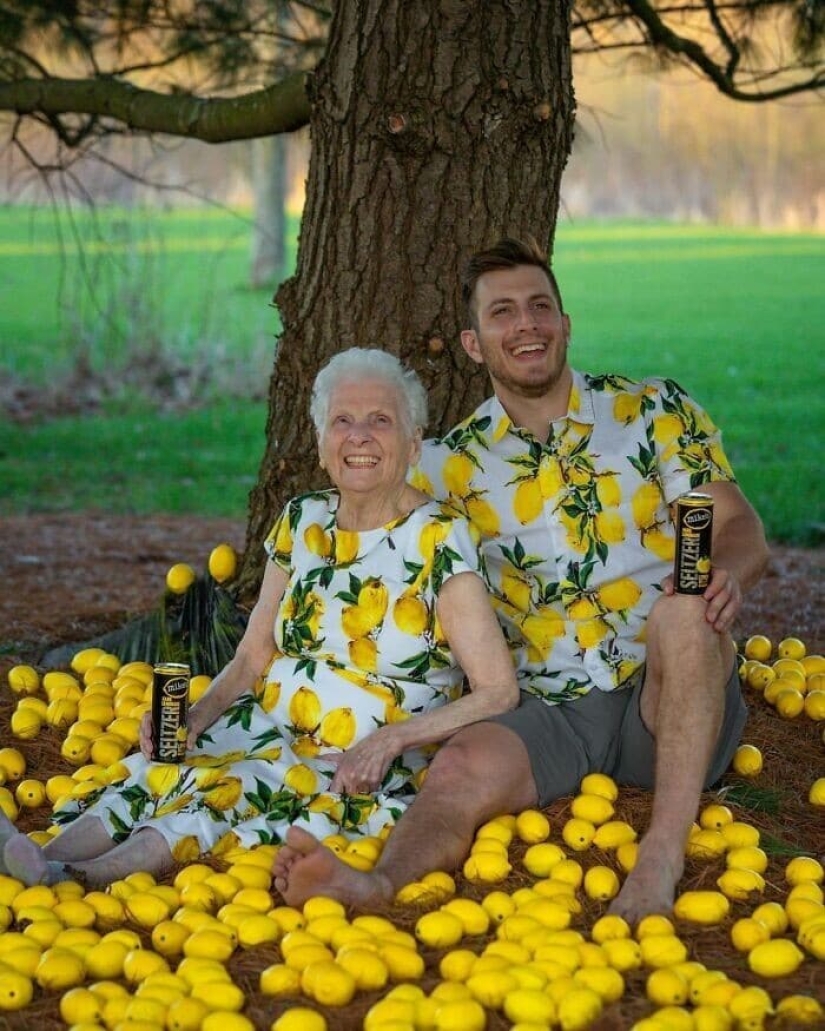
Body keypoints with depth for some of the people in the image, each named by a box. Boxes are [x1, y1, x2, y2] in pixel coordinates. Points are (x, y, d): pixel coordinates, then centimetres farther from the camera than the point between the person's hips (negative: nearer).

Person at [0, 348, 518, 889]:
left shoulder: (439, 541, -9)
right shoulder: (302, 521, 8)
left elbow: (499, 692, -13)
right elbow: (253, 656, 12)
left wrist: (391, 738, -24)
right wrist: (195, 715, -8)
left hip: (368, 774, -5)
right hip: (269, 735, 5)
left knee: (235, 784, -32)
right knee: (164, 767, -24)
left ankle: (78, 877, -49)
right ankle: (51, 857, -45)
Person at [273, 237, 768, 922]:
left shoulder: (655, 412, 5)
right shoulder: (453, 464, 9)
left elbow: (740, 528, -1)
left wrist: (726, 574, -26)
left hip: (670, 701, -1)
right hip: (553, 711, 1)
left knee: (685, 607, -33)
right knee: (466, 767, -29)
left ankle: (663, 857, -39)